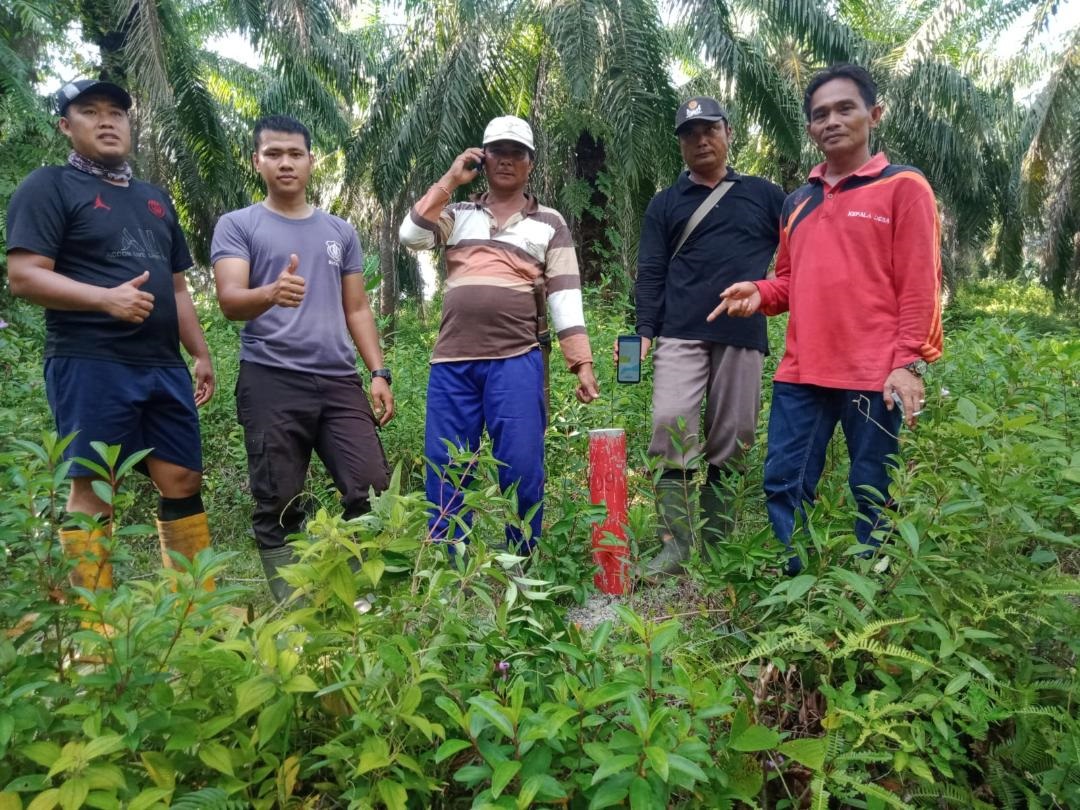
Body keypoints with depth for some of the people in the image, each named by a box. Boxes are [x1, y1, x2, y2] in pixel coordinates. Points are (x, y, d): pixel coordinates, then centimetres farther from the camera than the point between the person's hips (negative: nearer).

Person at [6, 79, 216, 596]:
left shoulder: (155, 199, 21)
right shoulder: (48, 187, 1)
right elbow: (24, 277, -9)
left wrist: (200, 353, 16)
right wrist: (106, 298, -22)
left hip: (163, 366, 6)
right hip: (89, 364, -6)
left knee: (183, 481, 6)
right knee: (92, 489, -3)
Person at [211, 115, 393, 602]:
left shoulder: (340, 231, 17)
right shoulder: (237, 225, 6)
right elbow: (230, 301, -8)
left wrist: (379, 372, 6)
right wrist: (272, 294, -30)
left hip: (340, 381, 3)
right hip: (271, 382, -3)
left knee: (372, 493, -3)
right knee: (278, 507, 0)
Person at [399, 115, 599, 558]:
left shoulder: (549, 223, 11)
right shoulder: (457, 214, 17)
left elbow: (565, 296, 4)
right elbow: (411, 236, -1)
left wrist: (582, 362, -5)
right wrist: (449, 181, 2)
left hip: (516, 360, -2)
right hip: (451, 362, 2)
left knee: (521, 471, -3)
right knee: (445, 475, 5)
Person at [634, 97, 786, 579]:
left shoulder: (764, 195, 15)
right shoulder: (665, 204, 15)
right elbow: (650, 273, 7)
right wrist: (644, 331, -5)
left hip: (743, 336, 1)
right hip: (681, 334, 0)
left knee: (731, 439, 2)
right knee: (672, 426, -16)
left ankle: (715, 542, 12)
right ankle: (675, 541, -8)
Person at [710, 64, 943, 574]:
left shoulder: (903, 187, 1)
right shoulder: (797, 202, 17)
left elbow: (920, 284, -5)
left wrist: (909, 362, -13)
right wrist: (759, 293, 1)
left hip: (875, 375, -5)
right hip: (801, 374, 5)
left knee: (874, 498, 4)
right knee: (783, 487, 6)